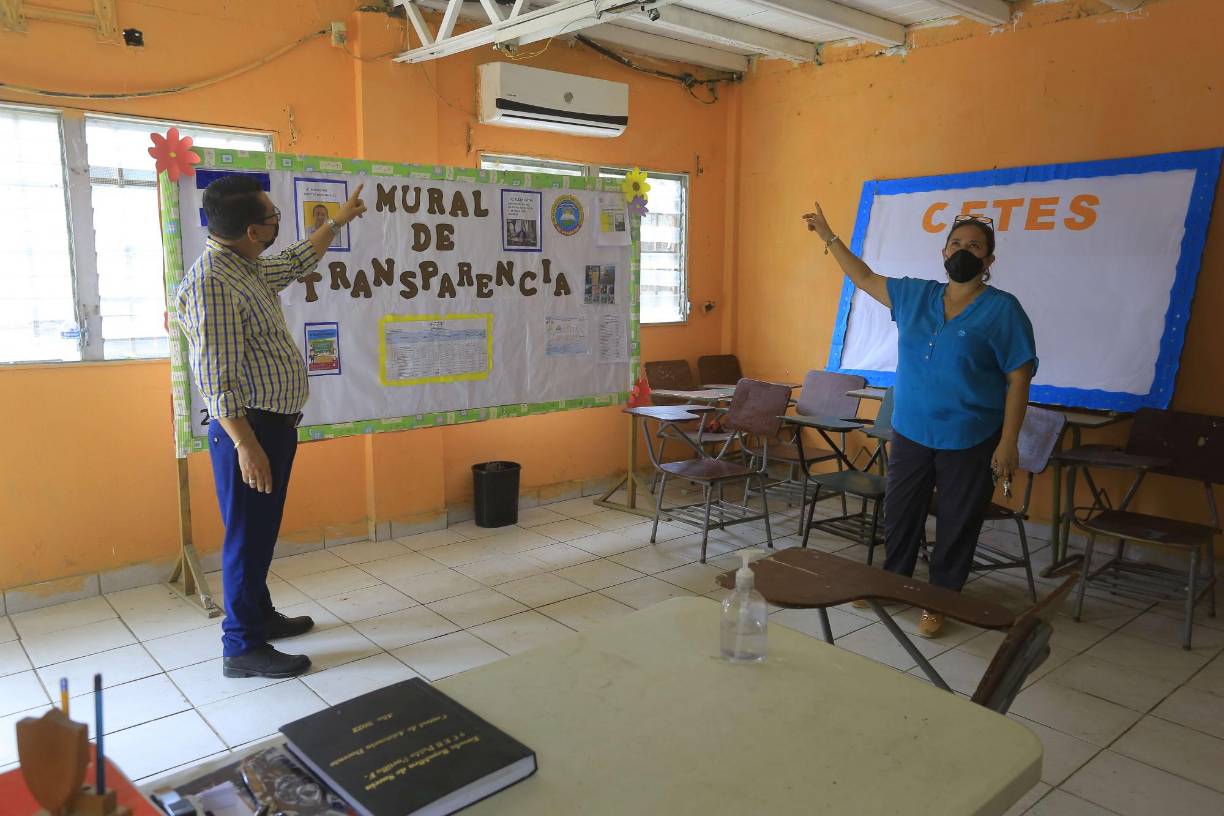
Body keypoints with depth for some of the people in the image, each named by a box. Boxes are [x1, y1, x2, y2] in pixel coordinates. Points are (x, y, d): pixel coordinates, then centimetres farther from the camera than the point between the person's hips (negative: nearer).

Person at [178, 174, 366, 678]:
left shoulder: (248, 268, 9)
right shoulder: (211, 283, -21)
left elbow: (299, 261, 31)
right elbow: (218, 379, -24)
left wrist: (339, 220, 40)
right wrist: (245, 445, -25)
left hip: (274, 422, 10)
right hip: (247, 428, -10)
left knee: (262, 530, 20)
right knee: (248, 534, 0)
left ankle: (259, 615, 35)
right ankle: (242, 647, 12)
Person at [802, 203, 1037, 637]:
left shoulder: (1002, 309, -8)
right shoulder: (915, 296, 5)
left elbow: (1018, 379, -10)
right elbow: (865, 278, 17)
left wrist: (1008, 443, -15)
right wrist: (829, 236, 16)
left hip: (969, 442, -4)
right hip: (910, 434, 4)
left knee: (956, 526, 7)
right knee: (899, 514, 15)